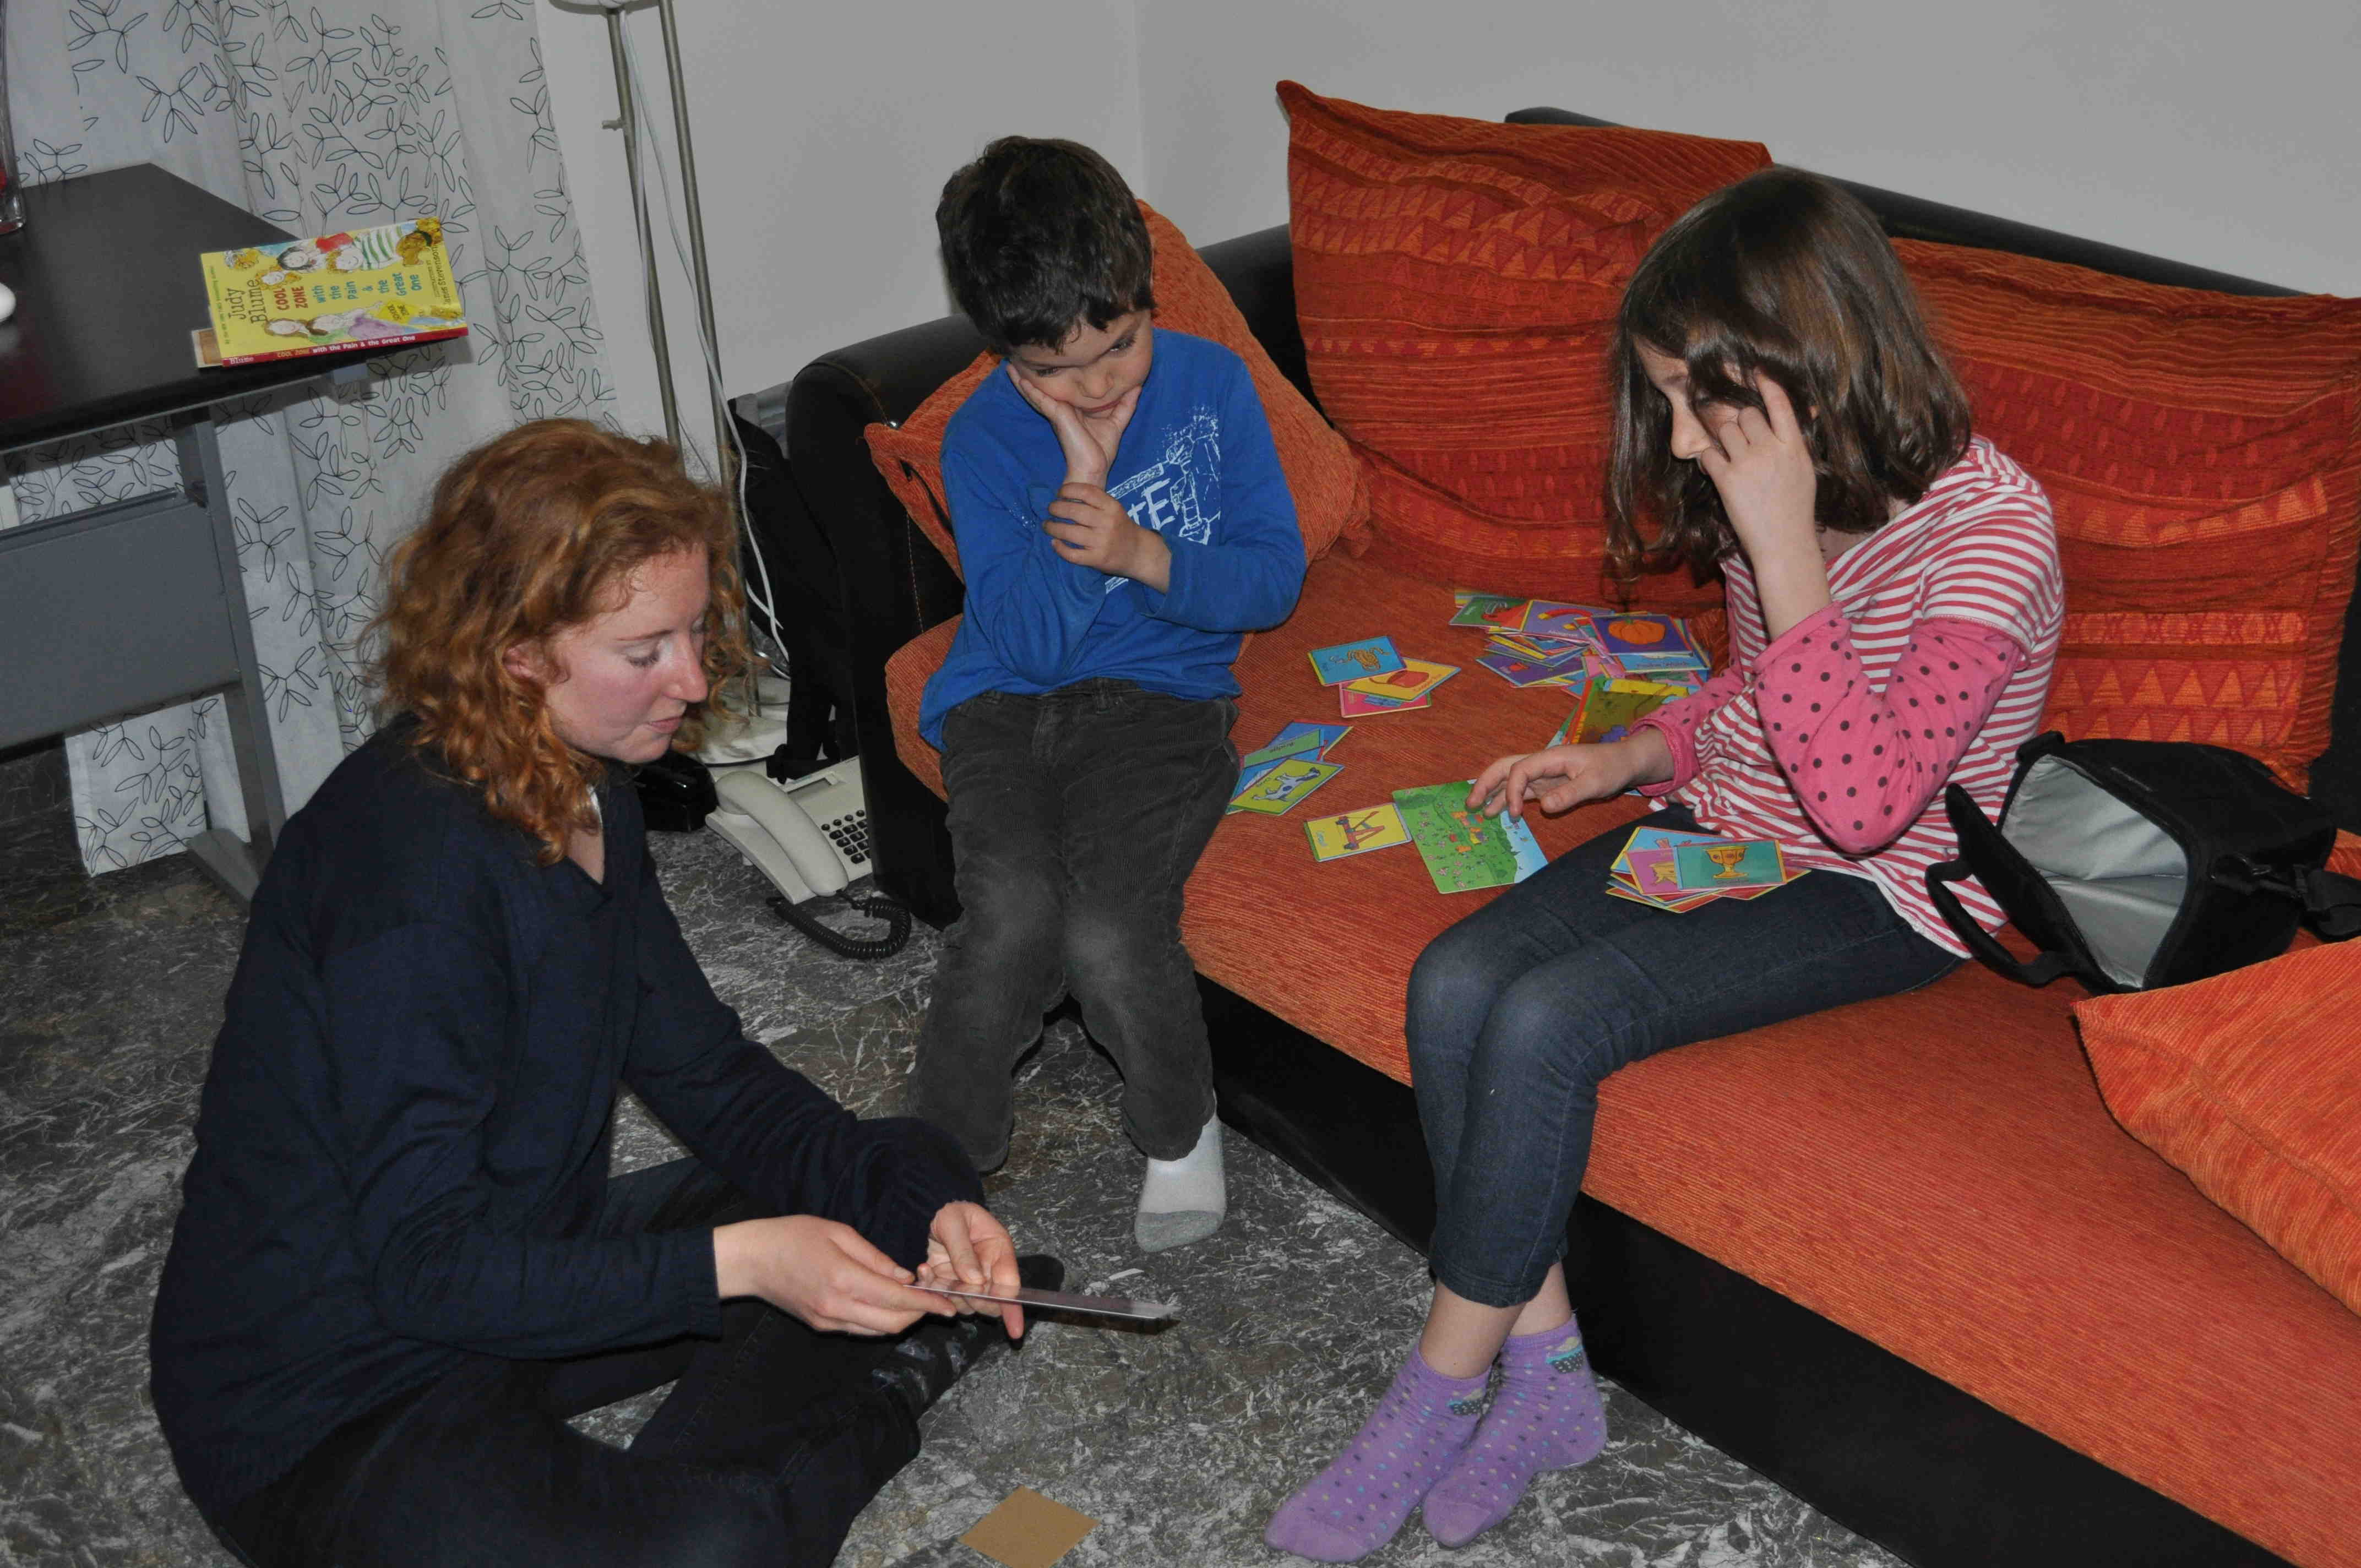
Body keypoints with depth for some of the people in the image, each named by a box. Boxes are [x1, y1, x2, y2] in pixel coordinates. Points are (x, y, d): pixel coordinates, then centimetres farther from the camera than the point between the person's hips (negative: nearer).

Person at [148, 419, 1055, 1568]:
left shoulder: (585, 799, 1)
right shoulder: (408, 857, -28)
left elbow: (708, 1075, 4)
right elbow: (430, 1263, -26)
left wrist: (926, 1201, -10)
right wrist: (734, 1261, -33)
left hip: (509, 1268, 9)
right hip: (330, 1398, -8)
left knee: (910, 1182, 9)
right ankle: (872, 1391, -6)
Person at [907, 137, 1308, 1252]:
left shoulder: (1211, 382, 0)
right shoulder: (983, 439, -3)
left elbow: (1275, 576, 1)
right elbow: (1031, 642, -10)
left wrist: (1145, 554, -17)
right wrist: (1079, 482, -20)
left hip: (1161, 696, 0)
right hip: (1010, 702, 1)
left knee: (1109, 933, -27)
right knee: (1014, 913, -29)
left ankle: (1179, 1129, 4)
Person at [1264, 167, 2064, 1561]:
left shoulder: (1987, 521, -22)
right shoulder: (1764, 485, 2)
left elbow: (1862, 801, -30)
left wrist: (1784, 549, -33)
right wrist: (1630, 756, 1)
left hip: (1882, 892, -7)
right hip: (1727, 826, 8)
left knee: (1548, 1019, -26)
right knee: (1456, 983, -16)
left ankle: (1441, 1394, -7)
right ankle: (1546, 1367, -6)